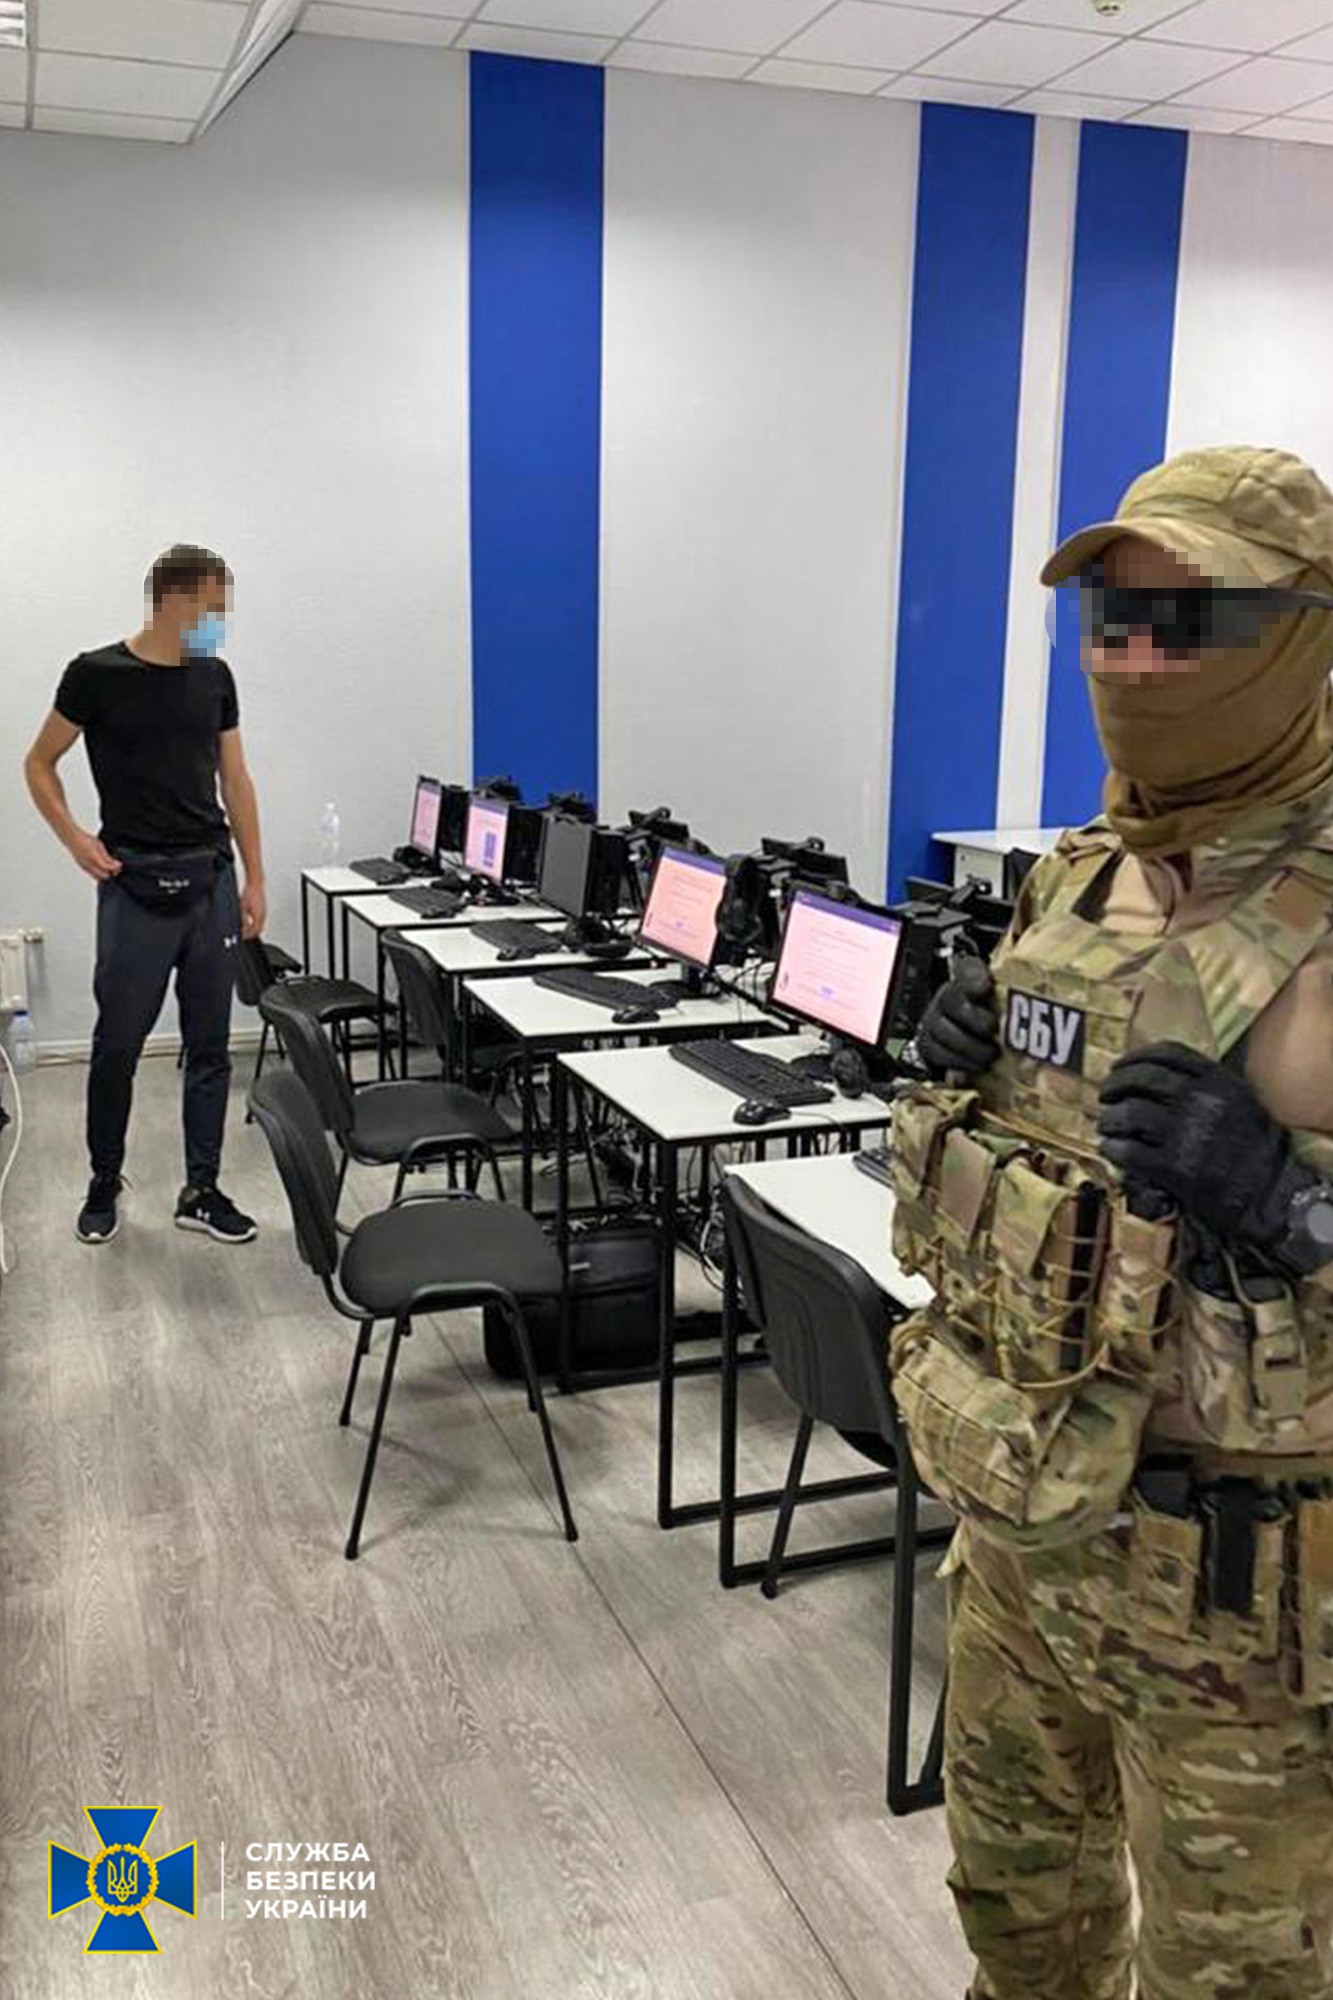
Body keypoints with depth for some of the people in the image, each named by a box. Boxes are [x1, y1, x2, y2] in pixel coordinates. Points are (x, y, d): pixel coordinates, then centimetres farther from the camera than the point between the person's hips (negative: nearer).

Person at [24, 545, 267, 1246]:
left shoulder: (214, 677, 8)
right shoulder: (97, 674, -5)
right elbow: (40, 764, 4)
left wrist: (254, 879, 9)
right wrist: (74, 837, -10)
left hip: (211, 880, 4)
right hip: (136, 885, -4)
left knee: (209, 1045, 7)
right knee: (118, 1045, 4)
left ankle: (201, 1190, 17)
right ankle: (104, 1184, 23)